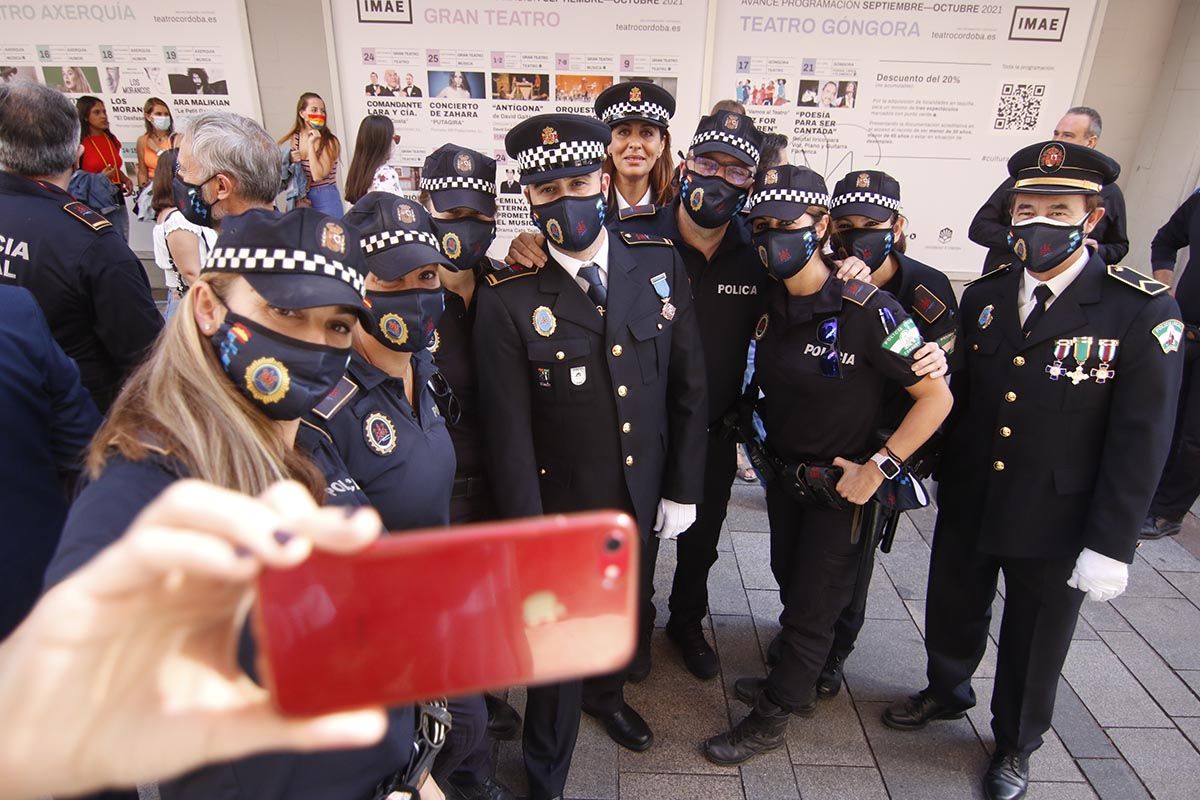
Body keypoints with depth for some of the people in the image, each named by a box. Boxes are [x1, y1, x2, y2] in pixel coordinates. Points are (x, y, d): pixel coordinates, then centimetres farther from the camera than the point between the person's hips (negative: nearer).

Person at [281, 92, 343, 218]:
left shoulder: (329, 142, -10)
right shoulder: (294, 138, 4)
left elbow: (318, 176, -20)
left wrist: (311, 144, -17)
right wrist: (291, 161, -5)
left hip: (325, 200, -5)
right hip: (302, 199, 5)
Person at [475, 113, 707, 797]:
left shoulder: (660, 264, -7)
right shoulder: (508, 298, -17)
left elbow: (689, 387, -1)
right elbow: (509, 431, -15)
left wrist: (683, 488, 0)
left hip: (644, 497, 4)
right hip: (562, 506, -4)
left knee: (631, 618, 27)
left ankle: (608, 695, 61)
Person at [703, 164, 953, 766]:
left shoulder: (869, 311, -24)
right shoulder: (772, 305, -4)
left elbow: (936, 396, -20)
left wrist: (877, 468, -22)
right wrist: (764, 450, 4)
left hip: (841, 486, -6)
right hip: (783, 474, 7)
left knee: (813, 604, 9)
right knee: (790, 582, 23)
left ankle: (773, 715, 28)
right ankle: (797, 682, 46)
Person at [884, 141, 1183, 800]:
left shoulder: (1142, 312, -15)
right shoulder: (983, 296, -3)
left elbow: (1140, 440, -14)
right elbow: (955, 398, 3)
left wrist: (1110, 545, -14)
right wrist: (934, 475, 4)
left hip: (1056, 524, -3)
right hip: (966, 507, 3)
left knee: (1033, 645, 18)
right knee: (953, 614, 23)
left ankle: (1015, 744, 45)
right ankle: (946, 691, 53)